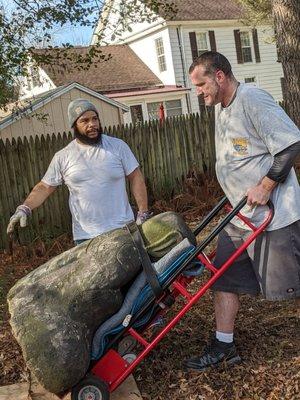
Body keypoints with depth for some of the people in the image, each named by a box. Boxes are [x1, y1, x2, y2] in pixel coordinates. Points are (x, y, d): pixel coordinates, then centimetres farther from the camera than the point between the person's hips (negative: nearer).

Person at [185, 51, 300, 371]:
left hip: (273, 215, -9)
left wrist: (264, 186, -19)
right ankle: (223, 348, 23)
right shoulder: (221, 108, 14)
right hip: (240, 215, 10)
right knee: (224, 278, 11)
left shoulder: (252, 100, -16)